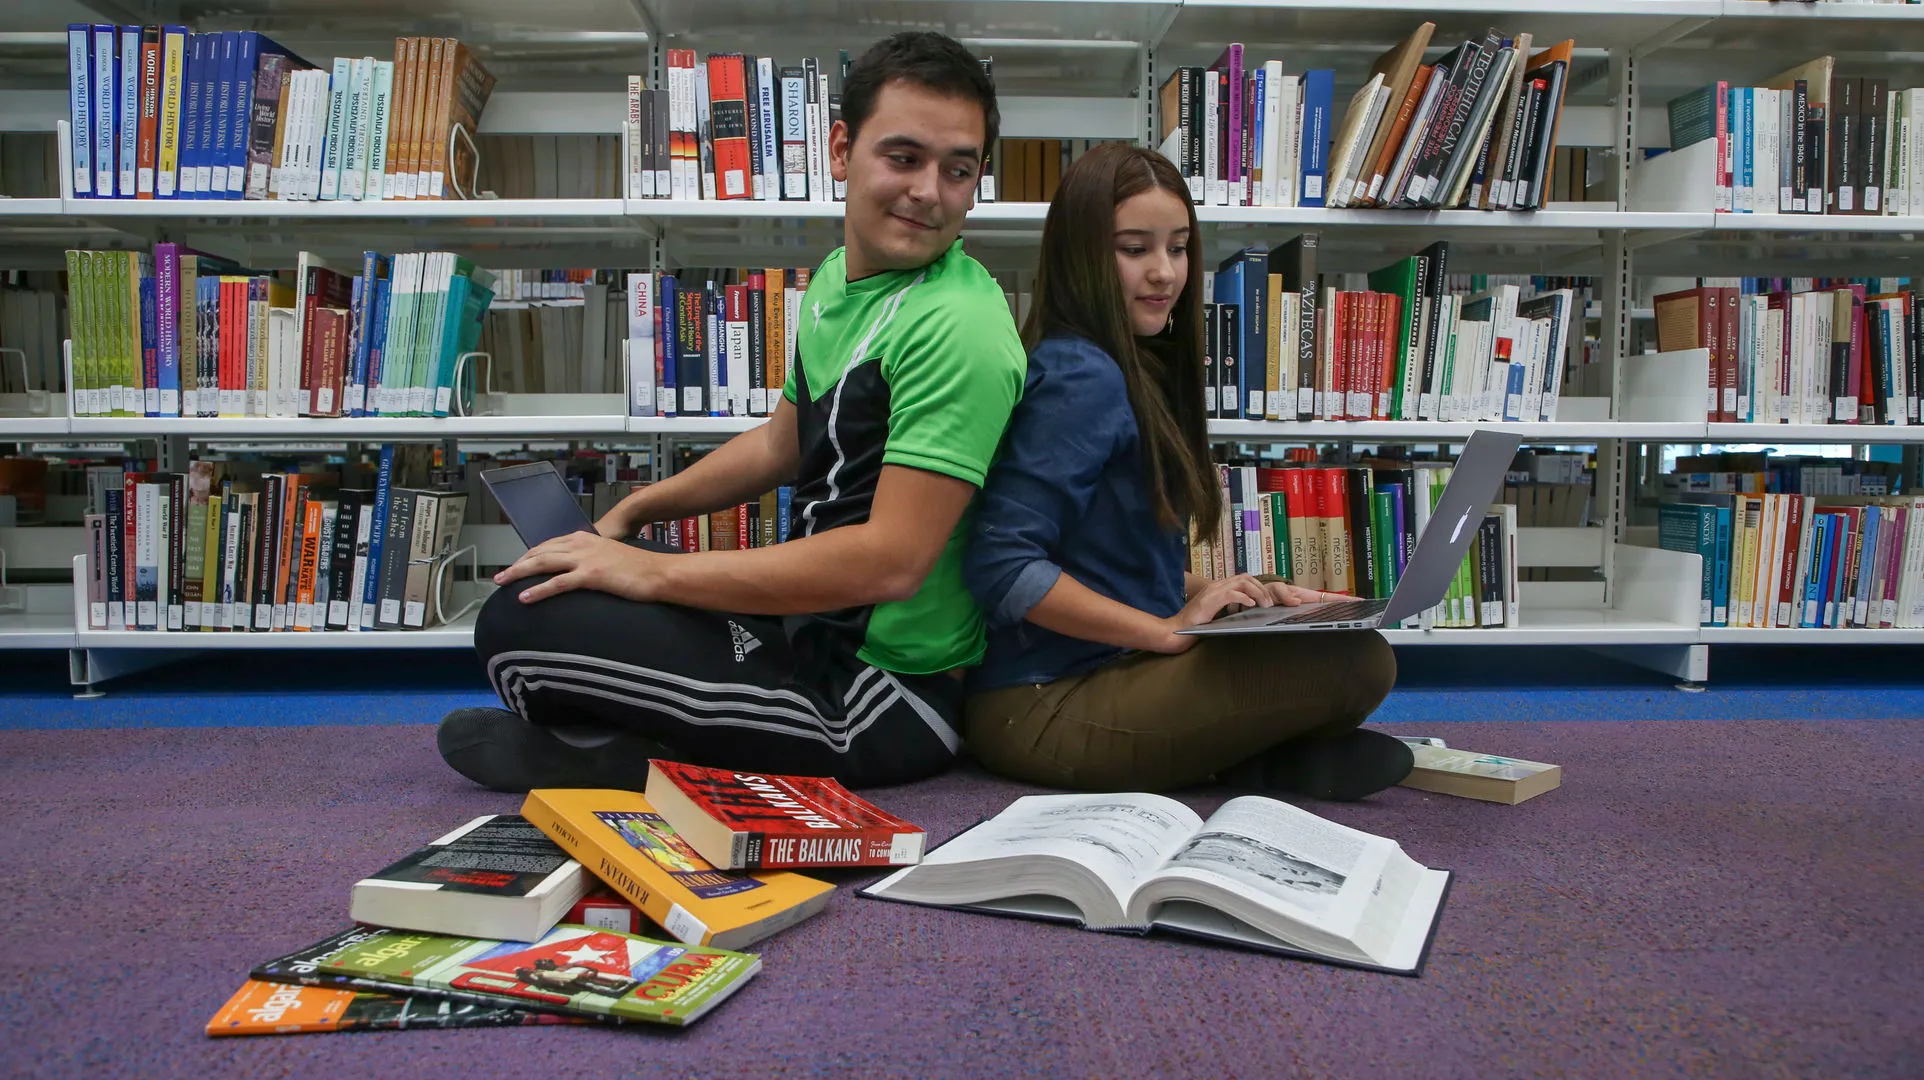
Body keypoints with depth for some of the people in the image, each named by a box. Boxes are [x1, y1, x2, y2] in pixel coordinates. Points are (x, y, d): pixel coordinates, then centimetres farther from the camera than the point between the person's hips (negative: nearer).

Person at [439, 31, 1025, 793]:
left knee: (521, 623, -19)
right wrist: (631, 513, 14)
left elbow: (892, 560, -28)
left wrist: (655, 571, -22)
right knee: (550, 578, 22)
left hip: (883, 687, -10)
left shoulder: (956, 326, -23)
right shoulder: (841, 275, 7)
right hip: (816, 622, 10)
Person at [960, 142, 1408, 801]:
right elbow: (1002, 568, -23)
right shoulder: (1083, 377, -15)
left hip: (1106, 670, 10)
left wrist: (1240, 597, 7)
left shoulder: (1136, 373, 14)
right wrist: (1170, 630, -20)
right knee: (1357, 663, -21)